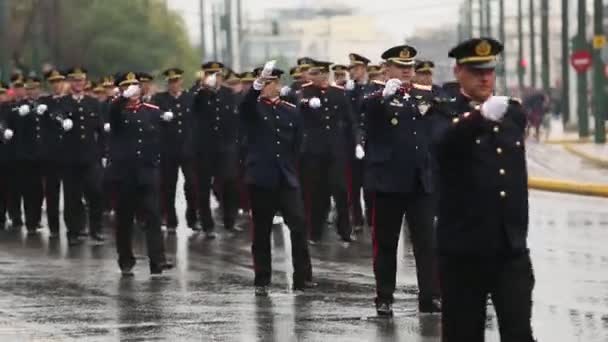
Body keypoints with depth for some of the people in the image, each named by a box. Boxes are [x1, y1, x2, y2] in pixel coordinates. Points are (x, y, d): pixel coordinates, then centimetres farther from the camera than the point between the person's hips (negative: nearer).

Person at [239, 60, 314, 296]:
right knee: (261, 231, 3)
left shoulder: (292, 112, 10)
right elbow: (245, 105, -24)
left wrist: (291, 171, 8)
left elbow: (296, 146, 14)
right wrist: (258, 83, -40)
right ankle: (262, 281, 11)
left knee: (299, 225, -10)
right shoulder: (253, 109, 2)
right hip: (261, 178, -2)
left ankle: (302, 277, -6)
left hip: (286, 179, 2)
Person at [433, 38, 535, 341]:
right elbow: (445, 142, -31)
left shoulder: (513, 112, 10)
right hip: (464, 248, -3)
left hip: (511, 248, 3)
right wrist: (481, 115, -46)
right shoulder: (449, 115, -7)